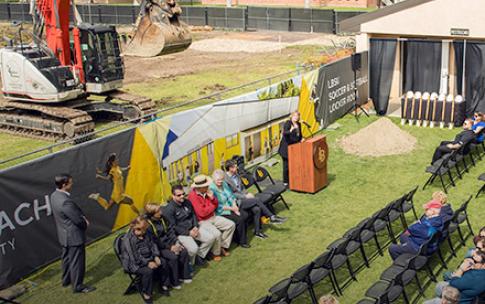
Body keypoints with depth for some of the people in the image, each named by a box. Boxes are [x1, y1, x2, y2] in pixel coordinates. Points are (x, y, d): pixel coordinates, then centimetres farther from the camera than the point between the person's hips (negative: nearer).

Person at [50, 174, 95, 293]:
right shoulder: (65, 201, -34)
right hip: (74, 235, -10)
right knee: (77, 261, 7)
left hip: (64, 234, 10)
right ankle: (78, 286, 21)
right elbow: (78, 220, -24)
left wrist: (83, 218, -3)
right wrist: (85, 224, -3)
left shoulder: (54, 195, -3)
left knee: (67, 258, 26)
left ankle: (66, 280, 43)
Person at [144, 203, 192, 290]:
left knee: (184, 251, -8)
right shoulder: (148, 225, -22)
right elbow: (155, 242, -19)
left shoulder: (161, 218, 0)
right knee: (173, 257, -26)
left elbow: (170, 231, 7)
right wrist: (170, 247, -17)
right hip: (158, 247, -7)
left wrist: (176, 242, -5)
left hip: (168, 242, 7)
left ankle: (183, 275, 8)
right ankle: (173, 282, -9)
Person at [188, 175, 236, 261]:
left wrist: (212, 198, -11)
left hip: (213, 217, 8)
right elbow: (202, 213, -26)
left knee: (231, 225, 2)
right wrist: (212, 206, -9)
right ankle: (216, 253, -2)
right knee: (217, 234, -29)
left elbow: (216, 205, 12)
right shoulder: (193, 196, -21)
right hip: (202, 221, -8)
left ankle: (223, 246, 12)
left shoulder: (206, 191, 1)